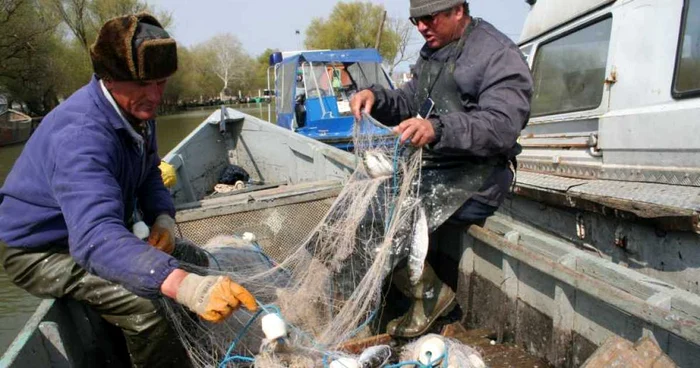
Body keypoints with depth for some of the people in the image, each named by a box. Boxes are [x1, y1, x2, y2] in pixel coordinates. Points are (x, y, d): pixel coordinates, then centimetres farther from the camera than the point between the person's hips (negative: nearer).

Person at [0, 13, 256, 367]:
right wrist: (183, 285, -65)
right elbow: (96, 238, -50)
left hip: (103, 230, 9)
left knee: (194, 261, 7)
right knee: (141, 302, -30)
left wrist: (163, 217, -13)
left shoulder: (135, 108, -6)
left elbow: (149, 175, 10)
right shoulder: (81, 134, -35)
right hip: (40, 250, -9)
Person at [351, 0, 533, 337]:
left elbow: (501, 126, -26)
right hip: (431, 169, 9)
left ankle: (430, 293, -1)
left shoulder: (499, 56, -12)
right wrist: (376, 97, -4)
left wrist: (438, 128, -41)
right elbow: (408, 103, 19)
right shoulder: (432, 53, 14)